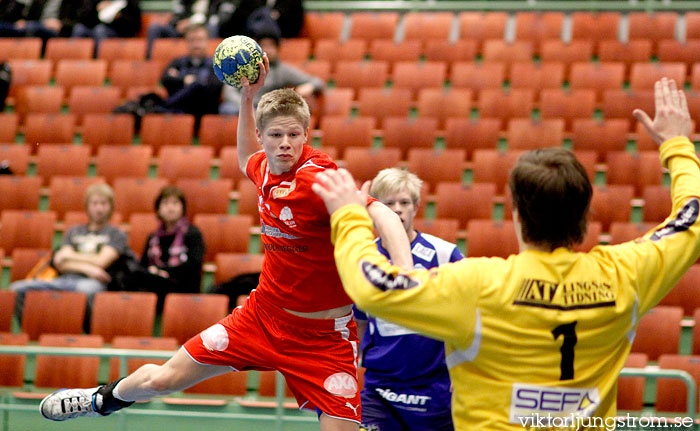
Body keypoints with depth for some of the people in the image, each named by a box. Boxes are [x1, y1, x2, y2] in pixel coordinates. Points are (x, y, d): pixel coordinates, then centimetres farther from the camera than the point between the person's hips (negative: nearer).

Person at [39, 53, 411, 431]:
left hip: (324, 338, -5)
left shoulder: (318, 179, -24)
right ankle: (104, 399, 41)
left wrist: (405, 273, -55)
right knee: (161, 379, 10)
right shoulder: (264, 167, -1)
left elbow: (381, 215, -38)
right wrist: (248, 96, 16)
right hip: (262, 315, 5)